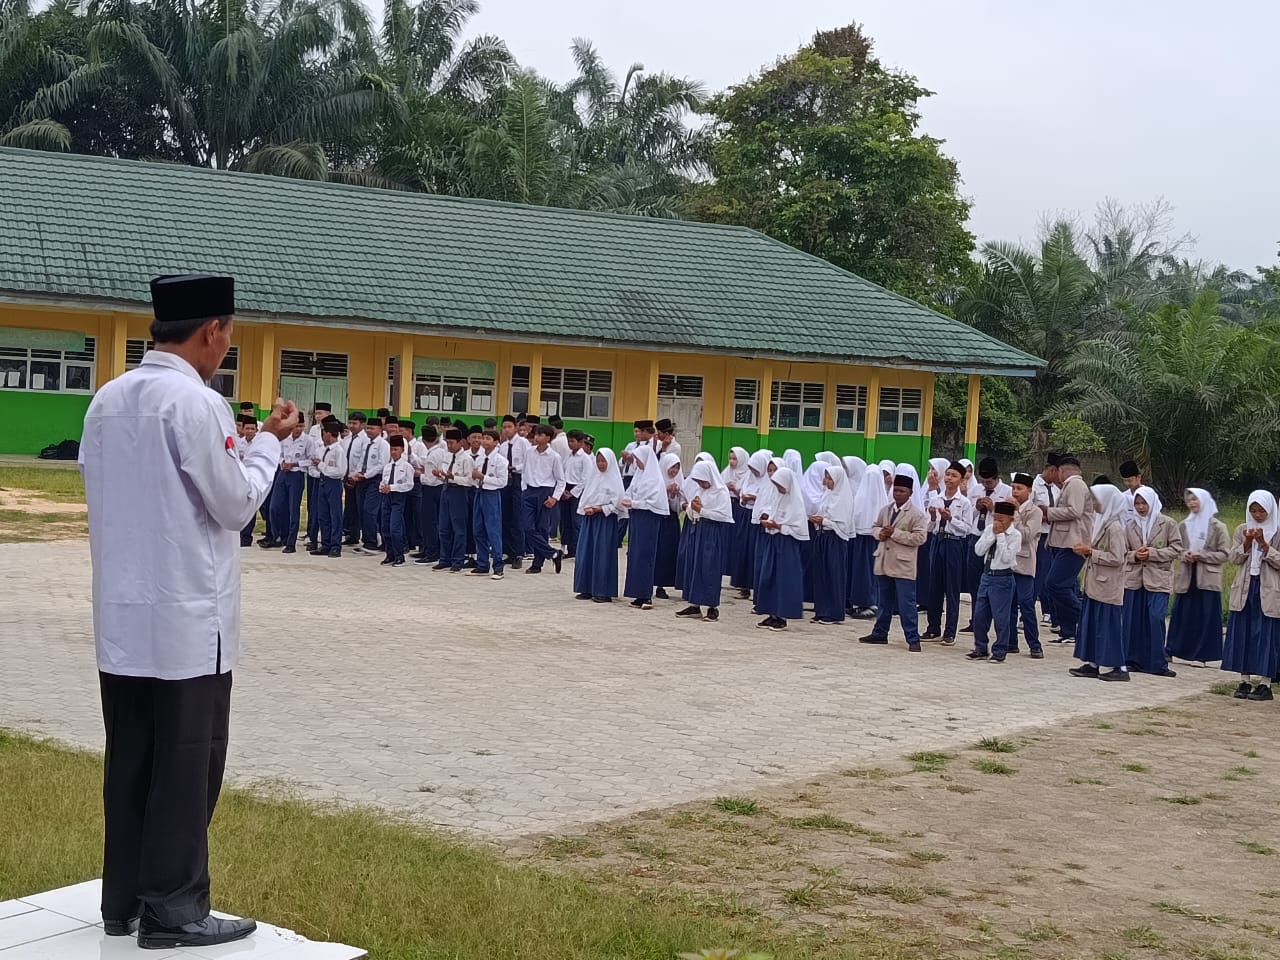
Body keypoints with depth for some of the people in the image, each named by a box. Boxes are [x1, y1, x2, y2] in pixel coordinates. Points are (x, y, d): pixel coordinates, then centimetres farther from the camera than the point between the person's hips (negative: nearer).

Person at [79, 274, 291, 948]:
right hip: (186, 620, -7)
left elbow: (101, 493, 14)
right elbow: (235, 505, -11)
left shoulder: (107, 399, 7)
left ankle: (123, 900, 22)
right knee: (185, 766, 2)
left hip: (121, 617, 7)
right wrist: (270, 440, 3)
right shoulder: (196, 404, -16)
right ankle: (173, 910, 8)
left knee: (130, 761, 14)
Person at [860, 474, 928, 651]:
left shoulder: (917, 514, -7)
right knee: (885, 601, 17)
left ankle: (913, 639, -3)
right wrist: (880, 533, -3)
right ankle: (880, 633, 27)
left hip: (903, 565, -6)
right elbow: (875, 527, 22)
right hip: (884, 562, 6)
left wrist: (894, 533, -17)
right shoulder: (885, 510, 13)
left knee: (907, 604, -7)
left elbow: (919, 537, -15)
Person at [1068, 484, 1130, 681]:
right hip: (1095, 584, 9)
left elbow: (1116, 559, -20)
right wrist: (1085, 550, 2)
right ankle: (1093, 663, 16)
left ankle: (1120, 667, 2)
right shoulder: (1098, 523, 11)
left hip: (1108, 586, -9)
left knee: (1110, 624, -4)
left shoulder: (1114, 527, -15)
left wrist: (1090, 552, -18)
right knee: (1091, 622, 10)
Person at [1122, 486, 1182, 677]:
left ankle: (1158, 664, -1)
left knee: (1156, 619, -9)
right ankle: (1134, 661, 13)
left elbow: (1176, 549, -2)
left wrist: (1152, 553, -12)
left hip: (1158, 579, -3)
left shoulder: (1168, 524, 1)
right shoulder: (1130, 526, 9)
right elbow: (1123, 552, 12)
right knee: (1132, 620, 3)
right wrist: (1135, 555, -9)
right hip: (1134, 579, 3)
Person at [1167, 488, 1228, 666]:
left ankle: (1204, 654, 2)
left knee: (1206, 617, -2)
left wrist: (1201, 556, -14)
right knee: (1182, 615, 4)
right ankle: (1172, 651, 9)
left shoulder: (1218, 527, -1)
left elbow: (1224, 554, -4)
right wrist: (1184, 555, -6)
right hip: (1186, 577, 3)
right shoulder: (1184, 526, 11)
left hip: (1207, 578, -3)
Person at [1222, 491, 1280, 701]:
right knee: (1242, 634, 4)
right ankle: (1245, 682, 11)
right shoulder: (1242, 530, 9)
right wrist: (1247, 543, -12)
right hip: (1244, 590, 4)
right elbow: (1233, 558, 3)